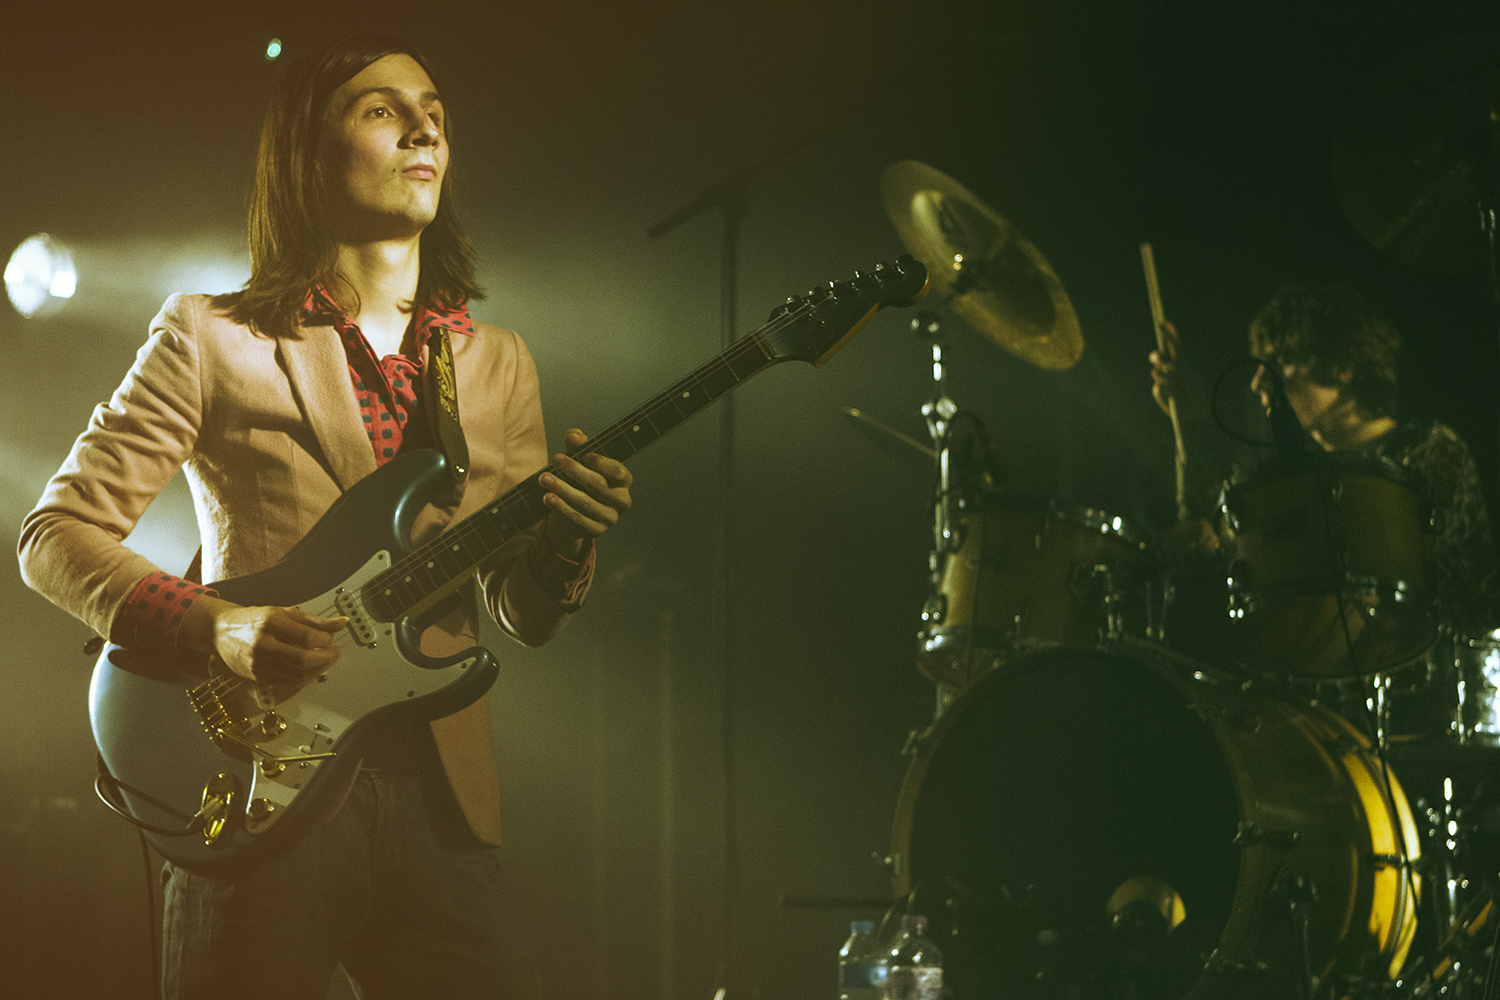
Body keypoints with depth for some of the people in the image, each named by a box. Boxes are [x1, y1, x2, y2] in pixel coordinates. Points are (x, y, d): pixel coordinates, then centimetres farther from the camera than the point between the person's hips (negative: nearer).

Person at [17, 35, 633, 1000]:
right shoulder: (214, 338, 2)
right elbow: (58, 534, -1)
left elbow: (518, 615, 14)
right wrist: (219, 627, -16)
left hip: (443, 800, 4)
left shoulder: (499, 364, 15)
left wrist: (563, 549, -9)